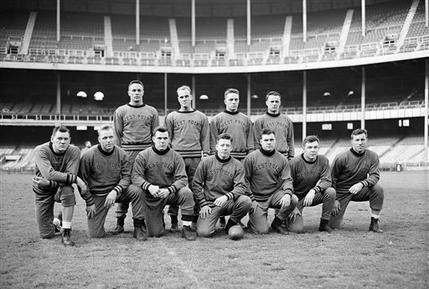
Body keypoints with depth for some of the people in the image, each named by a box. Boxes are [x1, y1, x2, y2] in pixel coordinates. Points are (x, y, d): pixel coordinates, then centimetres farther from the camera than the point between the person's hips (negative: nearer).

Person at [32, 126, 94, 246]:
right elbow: (49, 174, -34)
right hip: (43, 191, 0)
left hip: (61, 187, 0)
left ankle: (66, 233, -23)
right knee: (46, 234, -3)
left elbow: (68, 180, -22)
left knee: (68, 190, -38)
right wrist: (75, 178, -34)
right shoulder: (41, 150, -20)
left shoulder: (74, 151, -17)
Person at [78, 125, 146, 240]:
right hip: (97, 195, -1)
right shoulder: (89, 156, -13)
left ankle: (139, 226, -13)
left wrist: (115, 191, -24)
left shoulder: (121, 154, -7)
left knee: (137, 192, -28)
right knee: (95, 234, -7)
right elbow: (82, 181, -4)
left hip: (116, 191, 2)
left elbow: (126, 177, -6)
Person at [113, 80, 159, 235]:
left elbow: (156, 134, 13)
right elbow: (117, 135, 8)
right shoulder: (120, 111, 11)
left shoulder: (151, 111, 14)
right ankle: (120, 221, 1)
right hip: (127, 152, -1)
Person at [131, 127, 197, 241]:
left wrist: (169, 190, -28)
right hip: (151, 197, 0)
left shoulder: (176, 157, -2)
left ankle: (187, 228, -17)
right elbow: (135, 176, -8)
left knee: (186, 192, -31)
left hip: (169, 193, 1)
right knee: (155, 233, -4)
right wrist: (149, 186, -28)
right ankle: (159, 217, 33)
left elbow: (182, 179, -9)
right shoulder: (143, 156, -2)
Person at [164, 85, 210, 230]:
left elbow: (205, 138, 12)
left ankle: (195, 219, 8)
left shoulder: (201, 117, 14)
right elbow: (167, 138, 10)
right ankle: (174, 221, 5)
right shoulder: (171, 117, 12)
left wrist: (206, 155, 2)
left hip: (196, 158, 1)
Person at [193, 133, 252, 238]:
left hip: (229, 202, 1)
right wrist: (203, 204, -4)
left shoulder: (237, 165, 3)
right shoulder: (206, 162, 3)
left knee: (246, 201, -29)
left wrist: (227, 196, -27)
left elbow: (241, 187, -7)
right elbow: (196, 184, 5)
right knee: (204, 232, -22)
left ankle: (232, 224, -1)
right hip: (210, 203, -1)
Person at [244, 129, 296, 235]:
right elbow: (245, 179, -1)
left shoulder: (282, 159, 4)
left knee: (294, 200, -25)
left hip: (275, 195, 3)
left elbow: (287, 180, 0)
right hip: (257, 198, -3)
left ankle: (277, 223, 1)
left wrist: (288, 193, -20)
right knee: (262, 231, -14)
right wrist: (250, 198, -12)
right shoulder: (251, 158, -3)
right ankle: (253, 219, 23)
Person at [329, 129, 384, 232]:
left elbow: (375, 176, -14)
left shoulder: (372, 156, -6)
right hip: (341, 192, -3)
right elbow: (332, 179, -9)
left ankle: (374, 223, -14)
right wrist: (334, 199, -13)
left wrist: (361, 184, -34)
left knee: (378, 189, -26)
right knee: (333, 225, -9)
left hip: (358, 190, 3)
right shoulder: (341, 158, -16)